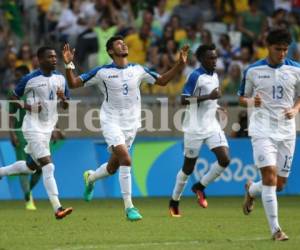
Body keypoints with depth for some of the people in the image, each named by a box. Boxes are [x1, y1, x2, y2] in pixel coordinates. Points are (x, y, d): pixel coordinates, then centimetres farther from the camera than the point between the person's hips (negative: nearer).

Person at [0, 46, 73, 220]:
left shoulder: (60, 78, 6)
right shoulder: (30, 79, -10)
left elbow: (66, 106, 13)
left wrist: (63, 98, -11)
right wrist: (26, 106, -17)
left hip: (48, 128, 7)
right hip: (33, 127, -7)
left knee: (31, 167, 17)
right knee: (48, 167, -16)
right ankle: (57, 208, -19)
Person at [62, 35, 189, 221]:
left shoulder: (138, 70, 3)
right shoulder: (102, 72, -7)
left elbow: (162, 81, 13)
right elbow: (73, 84, -4)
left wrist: (180, 64, 2)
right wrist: (69, 65, -21)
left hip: (131, 123, 5)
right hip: (112, 122, -5)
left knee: (113, 167, 13)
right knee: (126, 160, -23)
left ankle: (90, 178, 47)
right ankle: (129, 206, -17)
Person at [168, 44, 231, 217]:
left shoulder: (215, 76, 12)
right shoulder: (196, 76, -13)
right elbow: (184, 100, -22)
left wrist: (215, 104, 14)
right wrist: (209, 97, -25)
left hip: (212, 126, 6)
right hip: (195, 129, -6)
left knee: (225, 159, -12)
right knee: (188, 167, 3)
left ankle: (200, 187, 9)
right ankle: (174, 202, 22)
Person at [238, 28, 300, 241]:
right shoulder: (253, 70, 0)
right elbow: (242, 97, 10)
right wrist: (251, 101, -12)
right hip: (262, 129, -3)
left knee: (280, 184, 7)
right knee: (270, 175, -18)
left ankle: (251, 190, 41)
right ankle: (275, 229, -14)